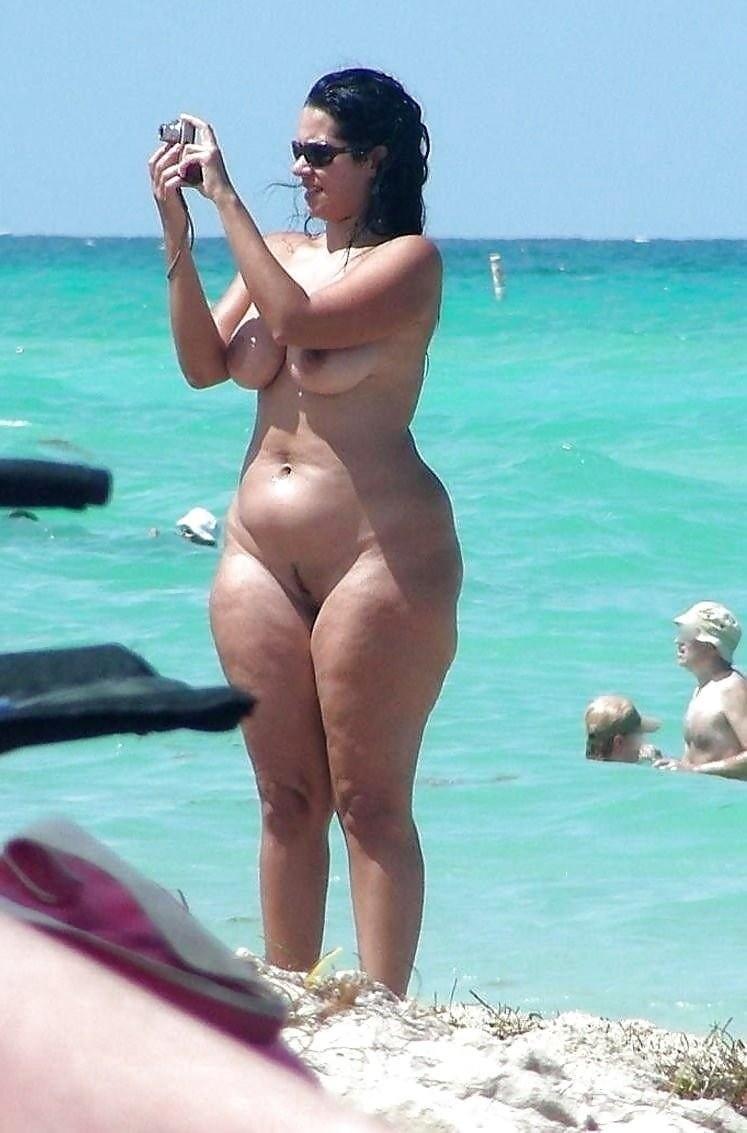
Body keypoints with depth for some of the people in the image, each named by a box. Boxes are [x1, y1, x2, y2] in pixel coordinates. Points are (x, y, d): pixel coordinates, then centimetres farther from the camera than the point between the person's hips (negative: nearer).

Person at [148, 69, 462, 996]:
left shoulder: (409, 260, -5)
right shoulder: (279, 255, 14)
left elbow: (302, 320, -19)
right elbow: (203, 362, 5)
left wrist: (227, 200, -15)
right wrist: (176, 228, -2)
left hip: (379, 554, -6)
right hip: (260, 554, 6)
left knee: (370, 800, -5)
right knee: (287, 798, 8)